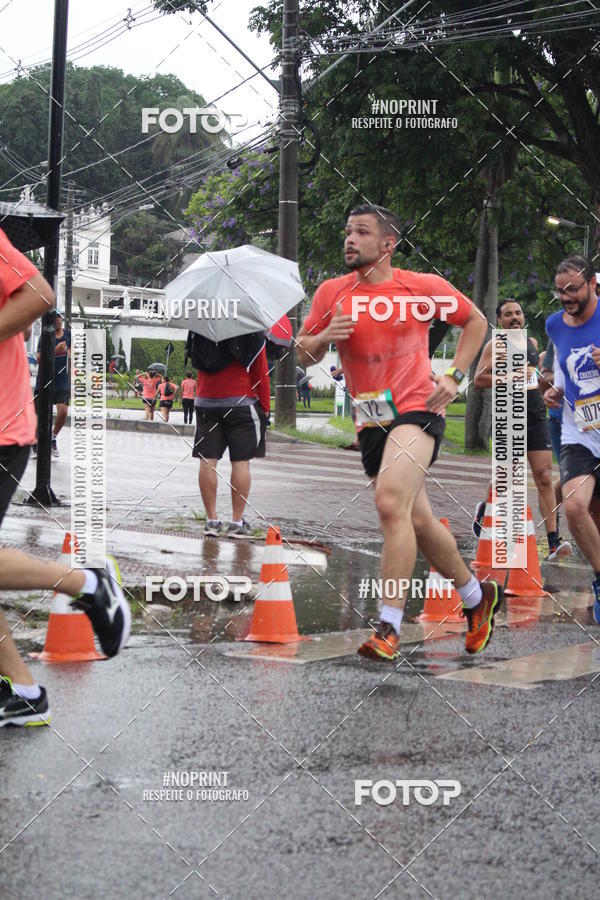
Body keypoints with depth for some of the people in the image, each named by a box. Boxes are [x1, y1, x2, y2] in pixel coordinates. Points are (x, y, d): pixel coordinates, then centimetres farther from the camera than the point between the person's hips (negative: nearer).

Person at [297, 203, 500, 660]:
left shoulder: (425, 287, -2)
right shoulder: (332, 292, 5)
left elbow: (476, 321, 13)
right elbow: (304, 355, 11)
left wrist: (455, 376, 2)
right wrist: (323, 338, -12)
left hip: (417, 409, -5)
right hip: (371, 423, 5)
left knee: (391, 502, -27)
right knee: (419, 523, 12)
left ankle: (389, 628, -26)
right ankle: (478, 597, 36)